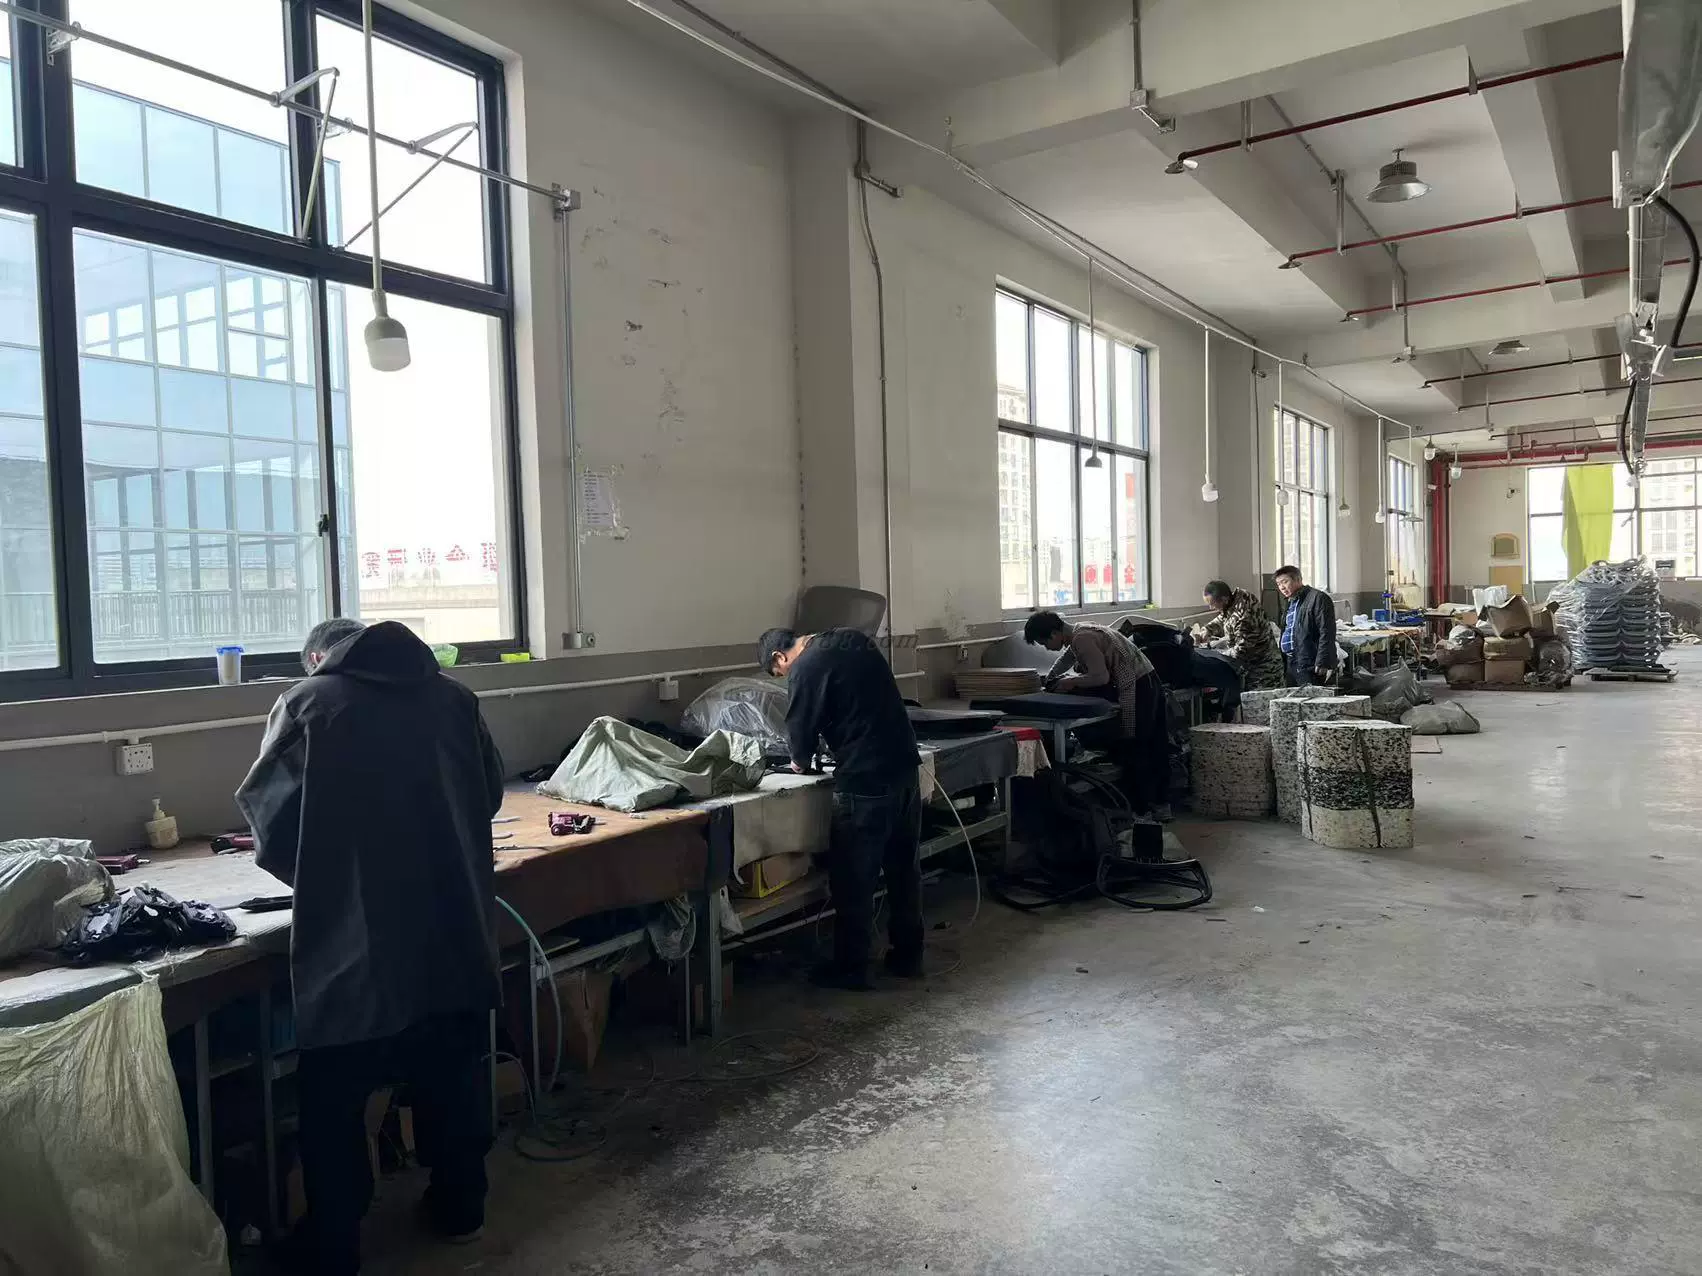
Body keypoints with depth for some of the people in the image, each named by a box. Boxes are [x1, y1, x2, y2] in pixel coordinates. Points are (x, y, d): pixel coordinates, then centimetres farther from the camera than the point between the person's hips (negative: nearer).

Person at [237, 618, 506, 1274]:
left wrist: (318, 876, 15)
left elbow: (269, 814, -2)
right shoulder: (452, 695, 9)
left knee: (334, 1097, 13)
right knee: (454, 1075, 19)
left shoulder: (306, 702, 0)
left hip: (351, 935, -3)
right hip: (455, 922, 4)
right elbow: (490, 793, 14)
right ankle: (459, 1207, 33)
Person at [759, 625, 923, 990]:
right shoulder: (854, 638, 12)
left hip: (865, 783, -8)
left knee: (853, 880, 5)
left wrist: (801, 762, 16)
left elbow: (800, 728, -5)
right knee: (905, 869, 17)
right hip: (905, 768, 8)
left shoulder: (804, 669, -12)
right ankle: (907, 956, 28)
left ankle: (851, 969, 15)